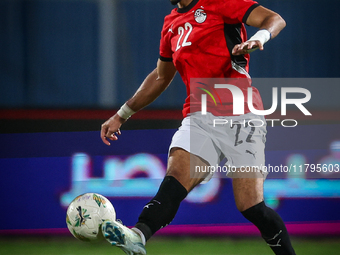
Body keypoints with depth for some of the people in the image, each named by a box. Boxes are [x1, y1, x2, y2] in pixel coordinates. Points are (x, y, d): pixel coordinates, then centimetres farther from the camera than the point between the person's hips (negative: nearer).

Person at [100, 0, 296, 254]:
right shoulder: (172, 23, 21)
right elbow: (161, 77, 34)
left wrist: (259, 37, -30)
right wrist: (122, 115, 33)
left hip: (240, 116, -5)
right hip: (199, 117, 5)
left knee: (251, 208, -11)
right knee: (175, 179, -22)